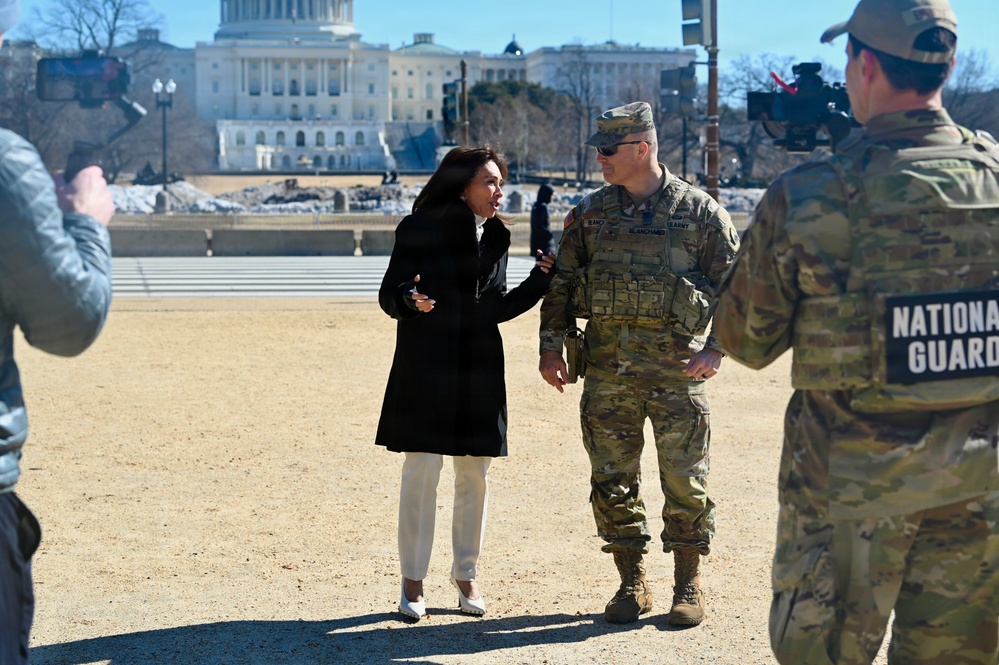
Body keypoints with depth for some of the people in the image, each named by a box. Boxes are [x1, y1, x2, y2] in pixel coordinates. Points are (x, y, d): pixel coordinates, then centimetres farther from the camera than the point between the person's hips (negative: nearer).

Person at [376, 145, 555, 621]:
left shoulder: (496, 237, 11)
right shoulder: (420, 229, -4)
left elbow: (498, 309, 14)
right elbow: (388, 296, -4)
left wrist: (542, 279, 6)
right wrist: (410, 300, -26)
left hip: (479, 368, 5)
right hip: (426, 365, -5)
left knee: (475, 474, 7)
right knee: (422, 470, -5)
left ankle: (465, 574, 21)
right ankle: (413, 580, 8)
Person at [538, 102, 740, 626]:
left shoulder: (699, 211, 0)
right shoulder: (590, 213, 10)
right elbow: (560, 283, 15)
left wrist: (716, 347, -11)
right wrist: (551, 345, 6)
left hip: (676, 367, -3)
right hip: (606, 367, 4)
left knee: (685, 482, 0)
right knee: (611, 481, 6)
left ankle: (688, 586, 14)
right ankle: (632, 582, 19)